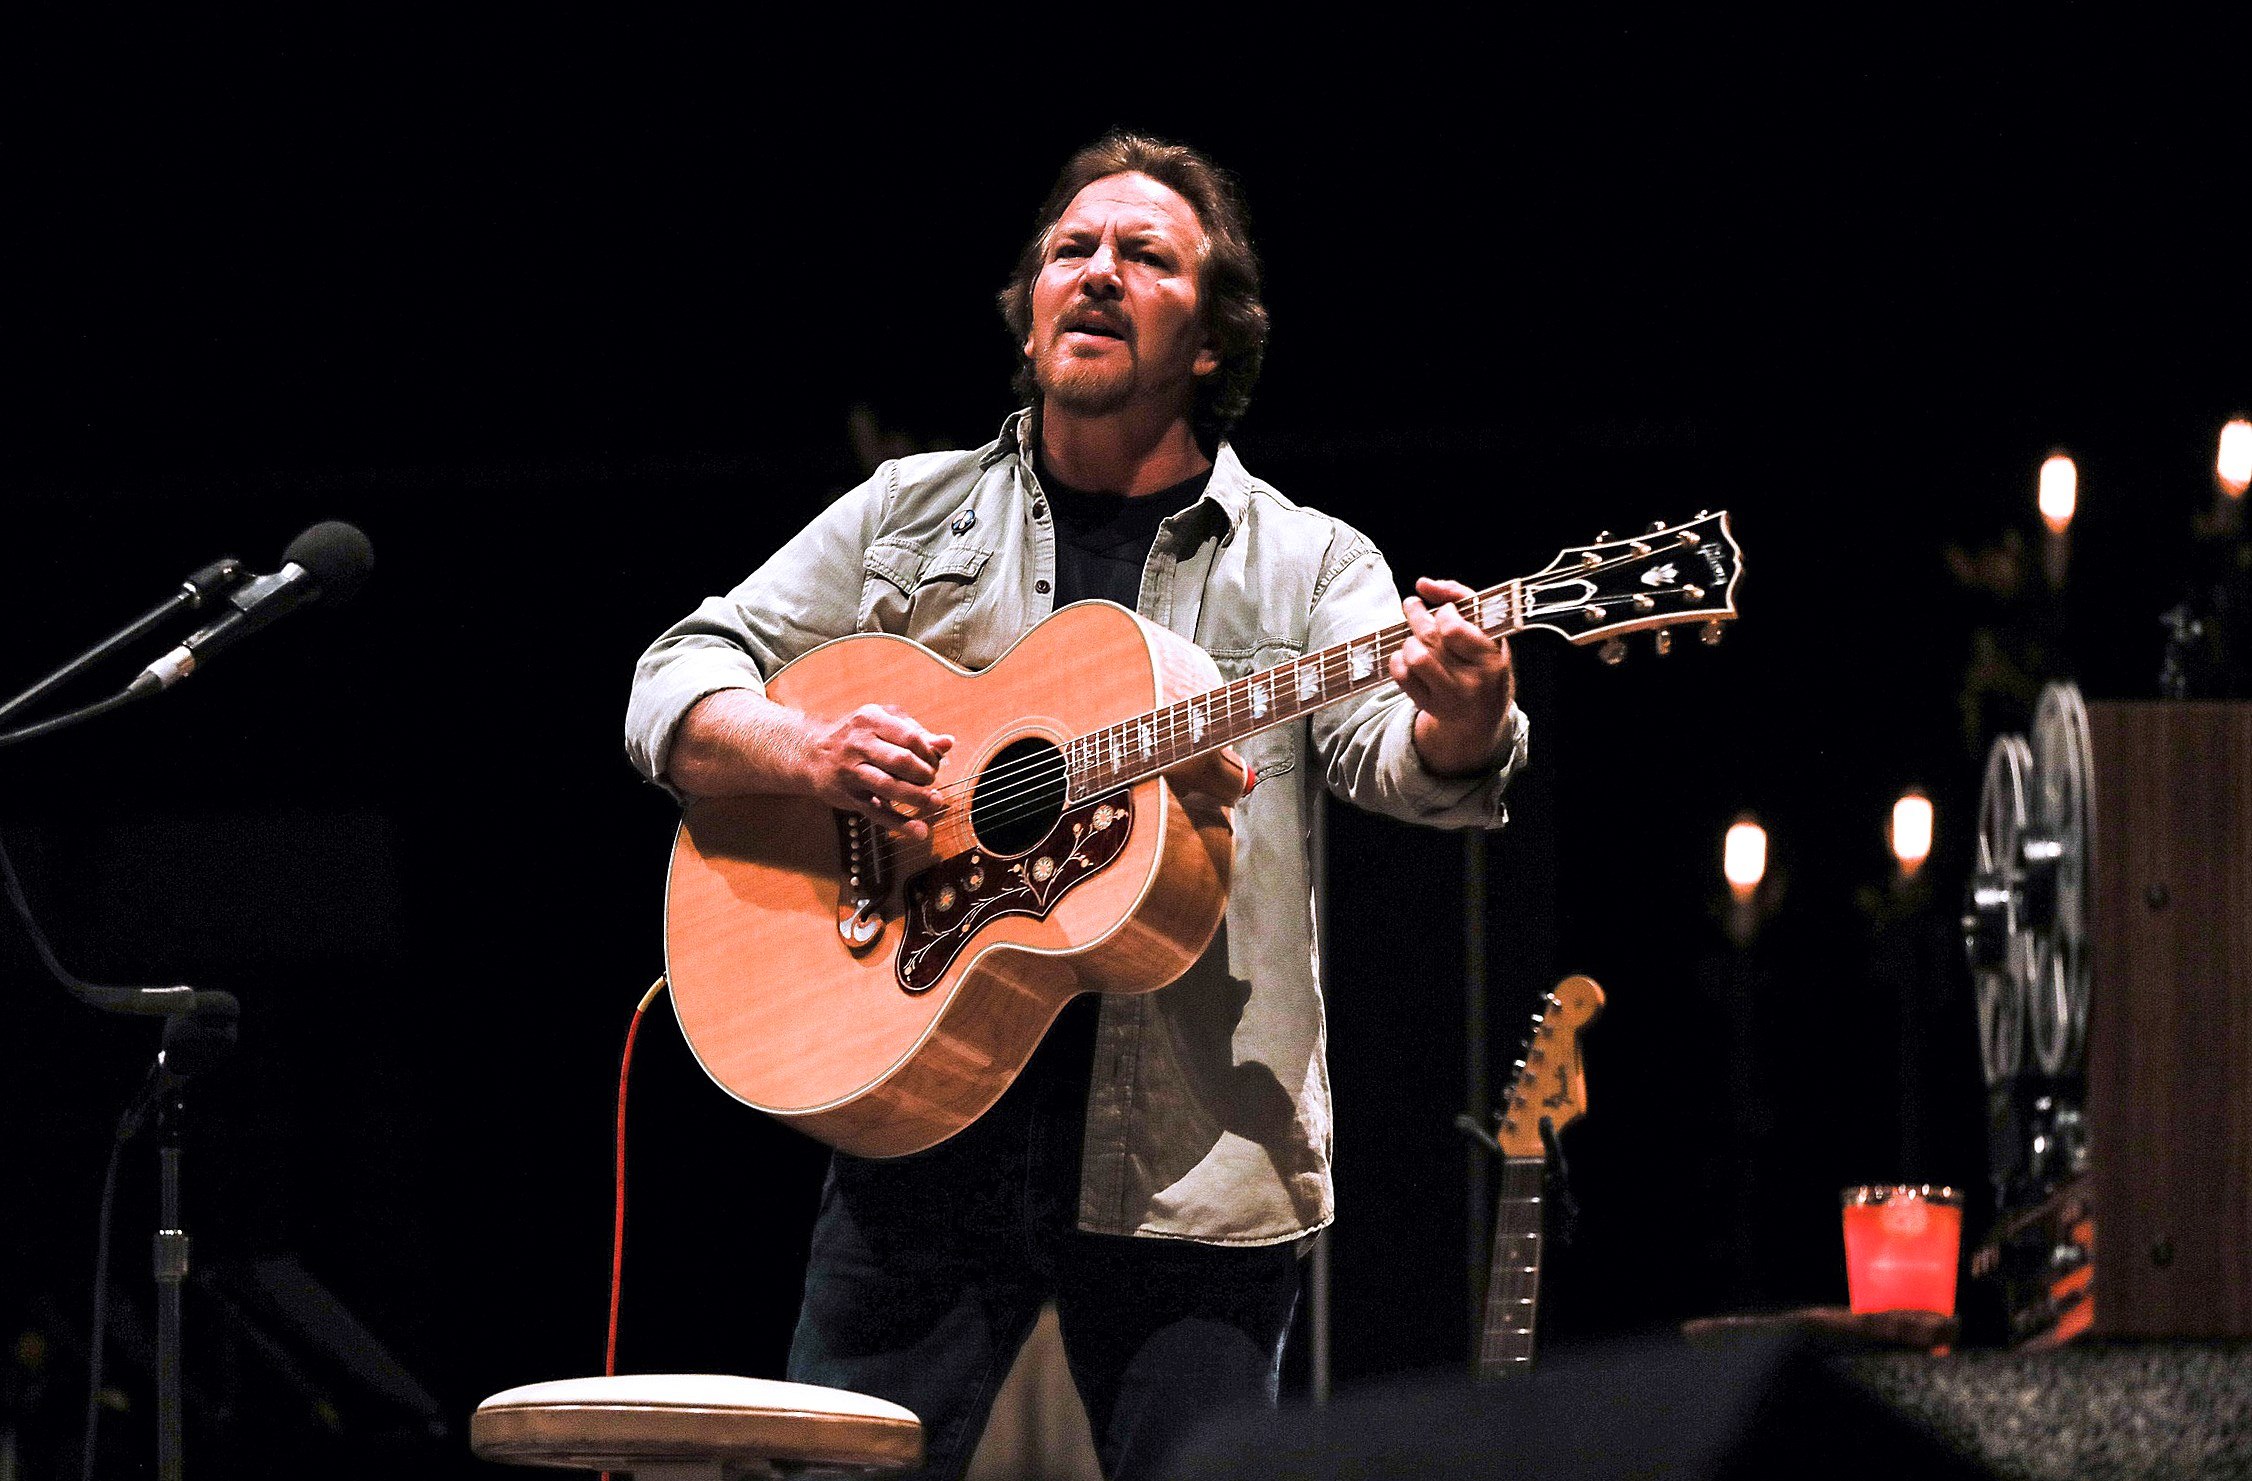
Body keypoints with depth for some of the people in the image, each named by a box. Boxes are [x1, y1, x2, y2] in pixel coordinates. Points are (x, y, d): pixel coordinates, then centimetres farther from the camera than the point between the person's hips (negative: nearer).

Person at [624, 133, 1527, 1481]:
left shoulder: (1308, 566, 8)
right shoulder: (911, 514, 12)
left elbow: (1397, 759, -9)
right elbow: (678, 688, 9)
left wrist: (1459, 724, -34)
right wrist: (812, 753, -13)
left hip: (1193, 1159, -1)